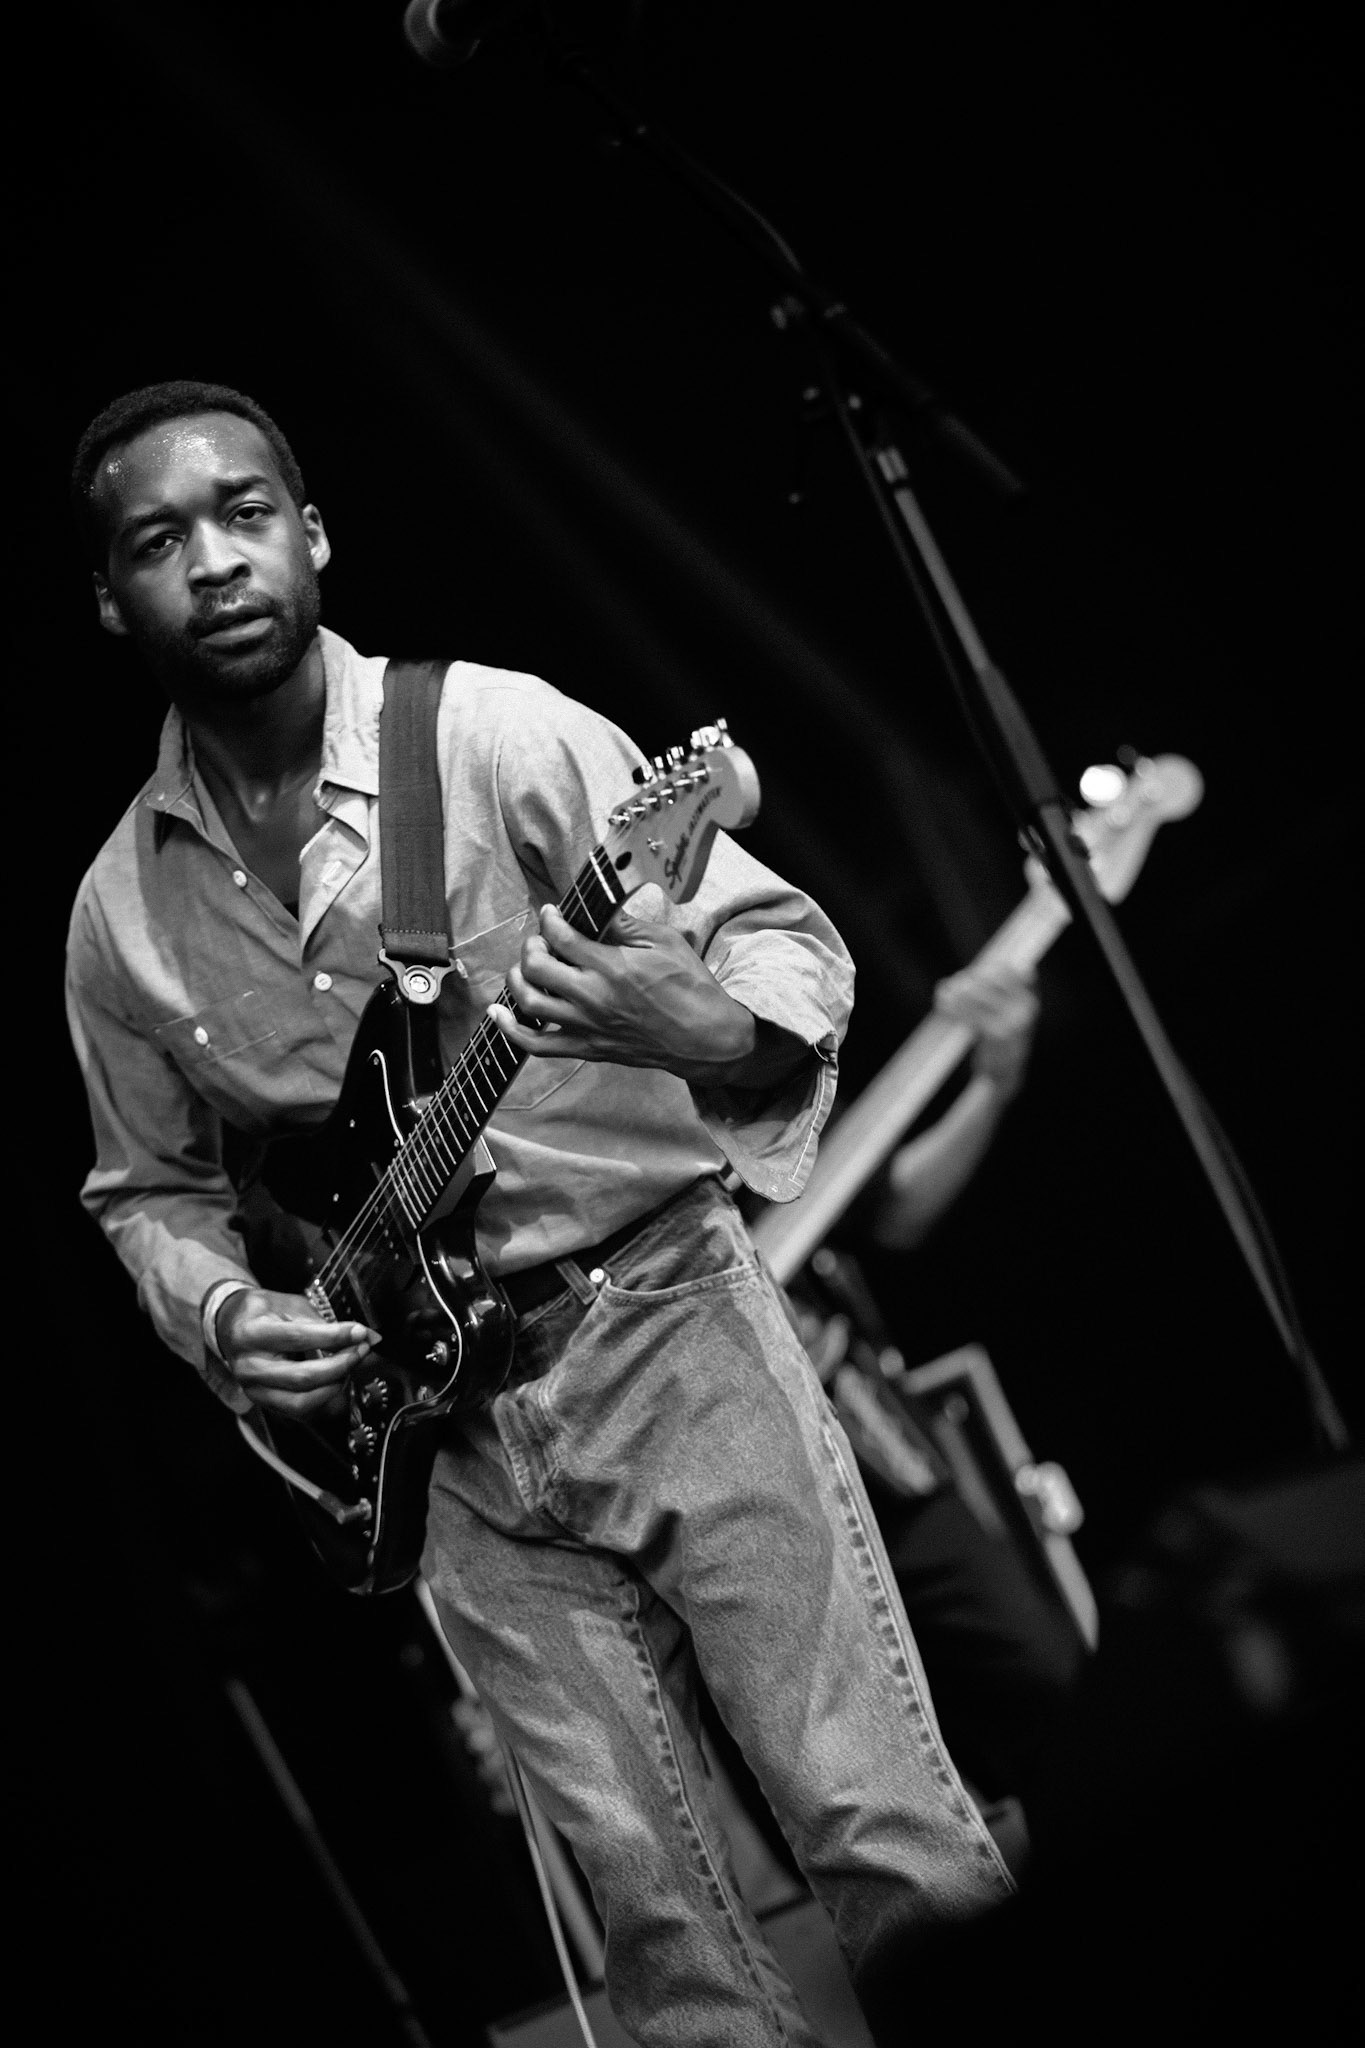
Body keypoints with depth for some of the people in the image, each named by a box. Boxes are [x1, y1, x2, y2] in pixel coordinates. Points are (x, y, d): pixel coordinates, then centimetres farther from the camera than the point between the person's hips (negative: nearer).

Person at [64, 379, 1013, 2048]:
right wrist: (216, 1314, -4)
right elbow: (148, 1188, 17)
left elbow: (792, 950, -8)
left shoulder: (501, 740, -8)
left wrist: (705, 1027, -30)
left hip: (668, 1332, -3)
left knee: (906, 1855, -8)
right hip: (440, 1431, 3)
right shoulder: (122, 912, 4)